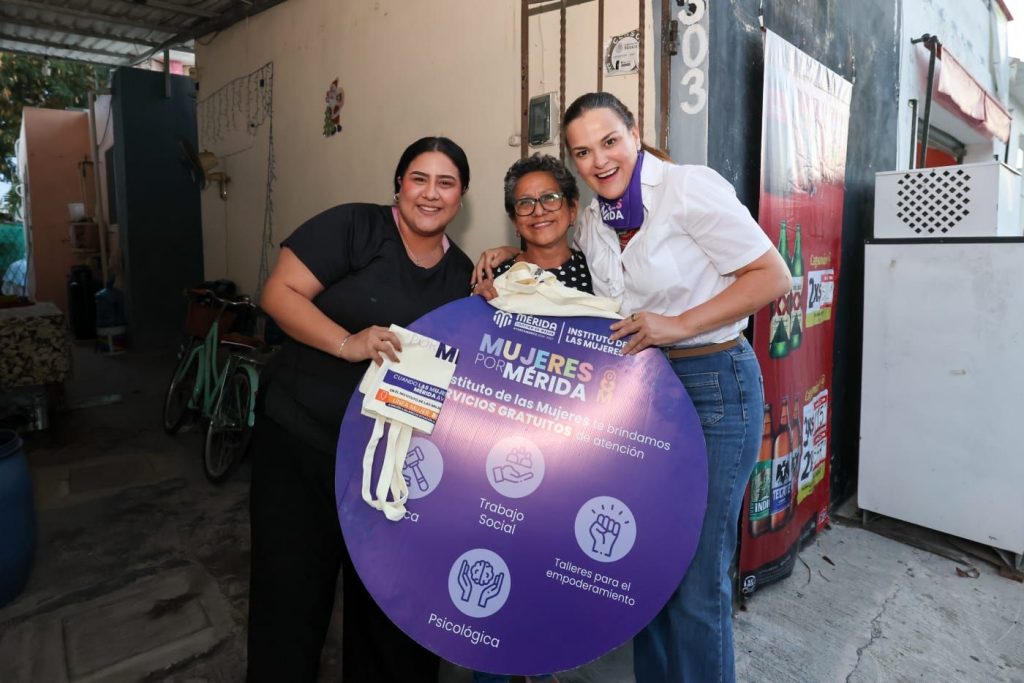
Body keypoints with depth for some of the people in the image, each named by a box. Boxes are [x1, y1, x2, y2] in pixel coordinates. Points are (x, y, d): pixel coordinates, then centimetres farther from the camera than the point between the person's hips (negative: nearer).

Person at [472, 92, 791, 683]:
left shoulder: (689, 187, -12)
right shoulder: (593, 220, 7)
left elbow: (773, 277, -12)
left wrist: (678, 325, -21)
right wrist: (513, 253, 7)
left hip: (713, 386, -6)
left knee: (696, 582, 1)